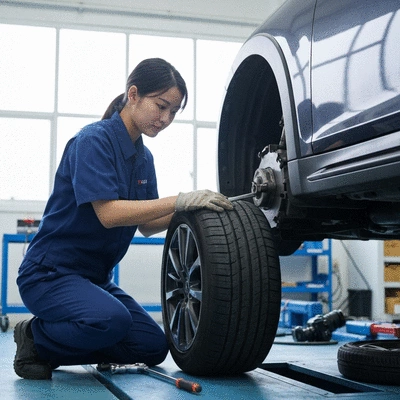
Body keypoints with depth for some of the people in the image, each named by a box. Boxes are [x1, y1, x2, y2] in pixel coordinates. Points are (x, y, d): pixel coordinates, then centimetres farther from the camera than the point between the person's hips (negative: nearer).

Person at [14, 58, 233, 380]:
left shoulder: (143, 157, 11)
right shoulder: (94, 140, -15)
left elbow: (146, 225, 11)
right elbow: (108, 213, -26)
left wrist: (192, 210, -6)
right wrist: (180, 201, -30)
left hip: (94, 277, 9)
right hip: (50, 272, -9)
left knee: (153, 347, 0)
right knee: (111, 319, -36)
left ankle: (51, 353, 11)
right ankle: (36, 337, -6)